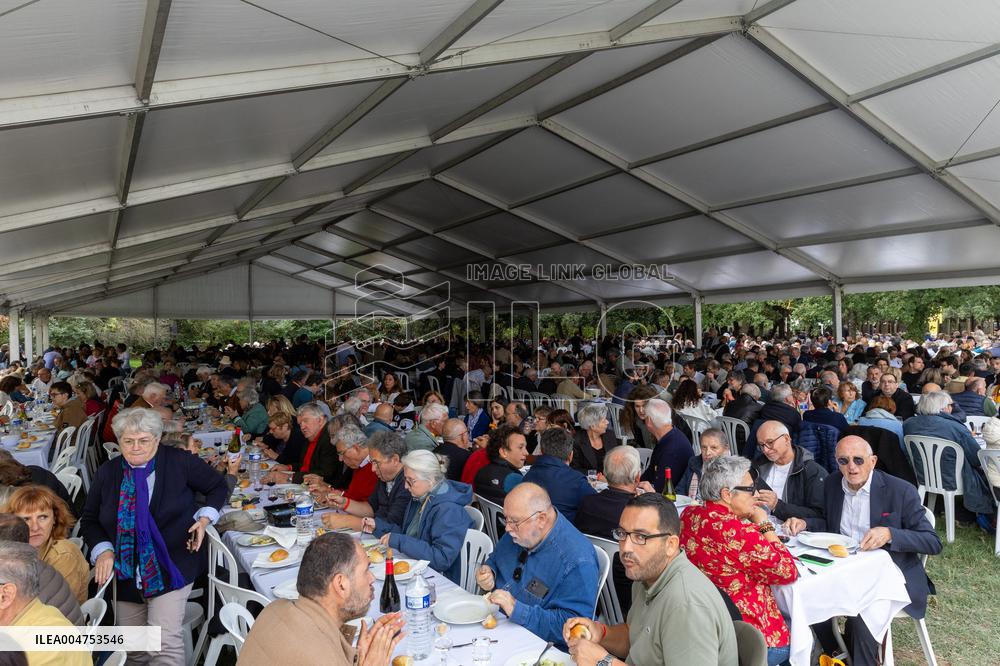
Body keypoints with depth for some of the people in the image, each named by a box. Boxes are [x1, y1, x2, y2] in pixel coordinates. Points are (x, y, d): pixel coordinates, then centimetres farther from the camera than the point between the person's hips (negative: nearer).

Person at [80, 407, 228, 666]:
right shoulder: (107, 472, 2)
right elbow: (89, 519, 11)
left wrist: (204, 518, -8)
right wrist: (103, 550, -5)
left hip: (171, 569, -4)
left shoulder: (179, 461, -8)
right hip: (125, 571, 4)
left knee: (166, 641, -12)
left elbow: (218, 485, 5)